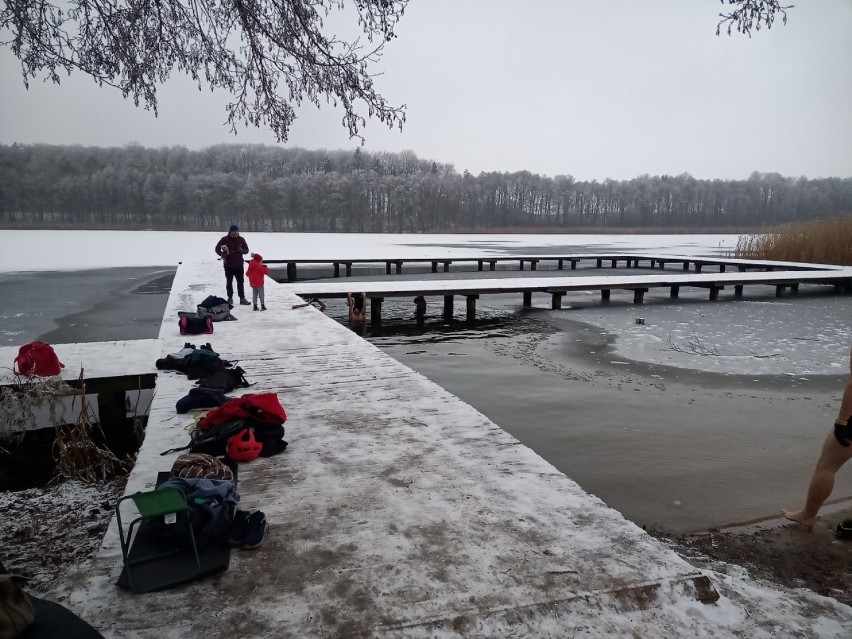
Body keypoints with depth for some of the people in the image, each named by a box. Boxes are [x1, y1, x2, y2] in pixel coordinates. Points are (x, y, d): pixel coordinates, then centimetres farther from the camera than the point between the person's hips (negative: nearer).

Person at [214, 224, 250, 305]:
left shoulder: (241, 239, 1)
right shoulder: (225, 239, -6)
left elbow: (246, 250, 8)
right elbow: (217, 248, 2)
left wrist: (242, 250, -15)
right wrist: (222, 254, -18)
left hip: (239, 265, 2)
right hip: (228, 265, -2)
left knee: (240, 282, 5)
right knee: (229, 282, 9)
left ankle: (242, 298, 11)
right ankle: (230, 298, 20)